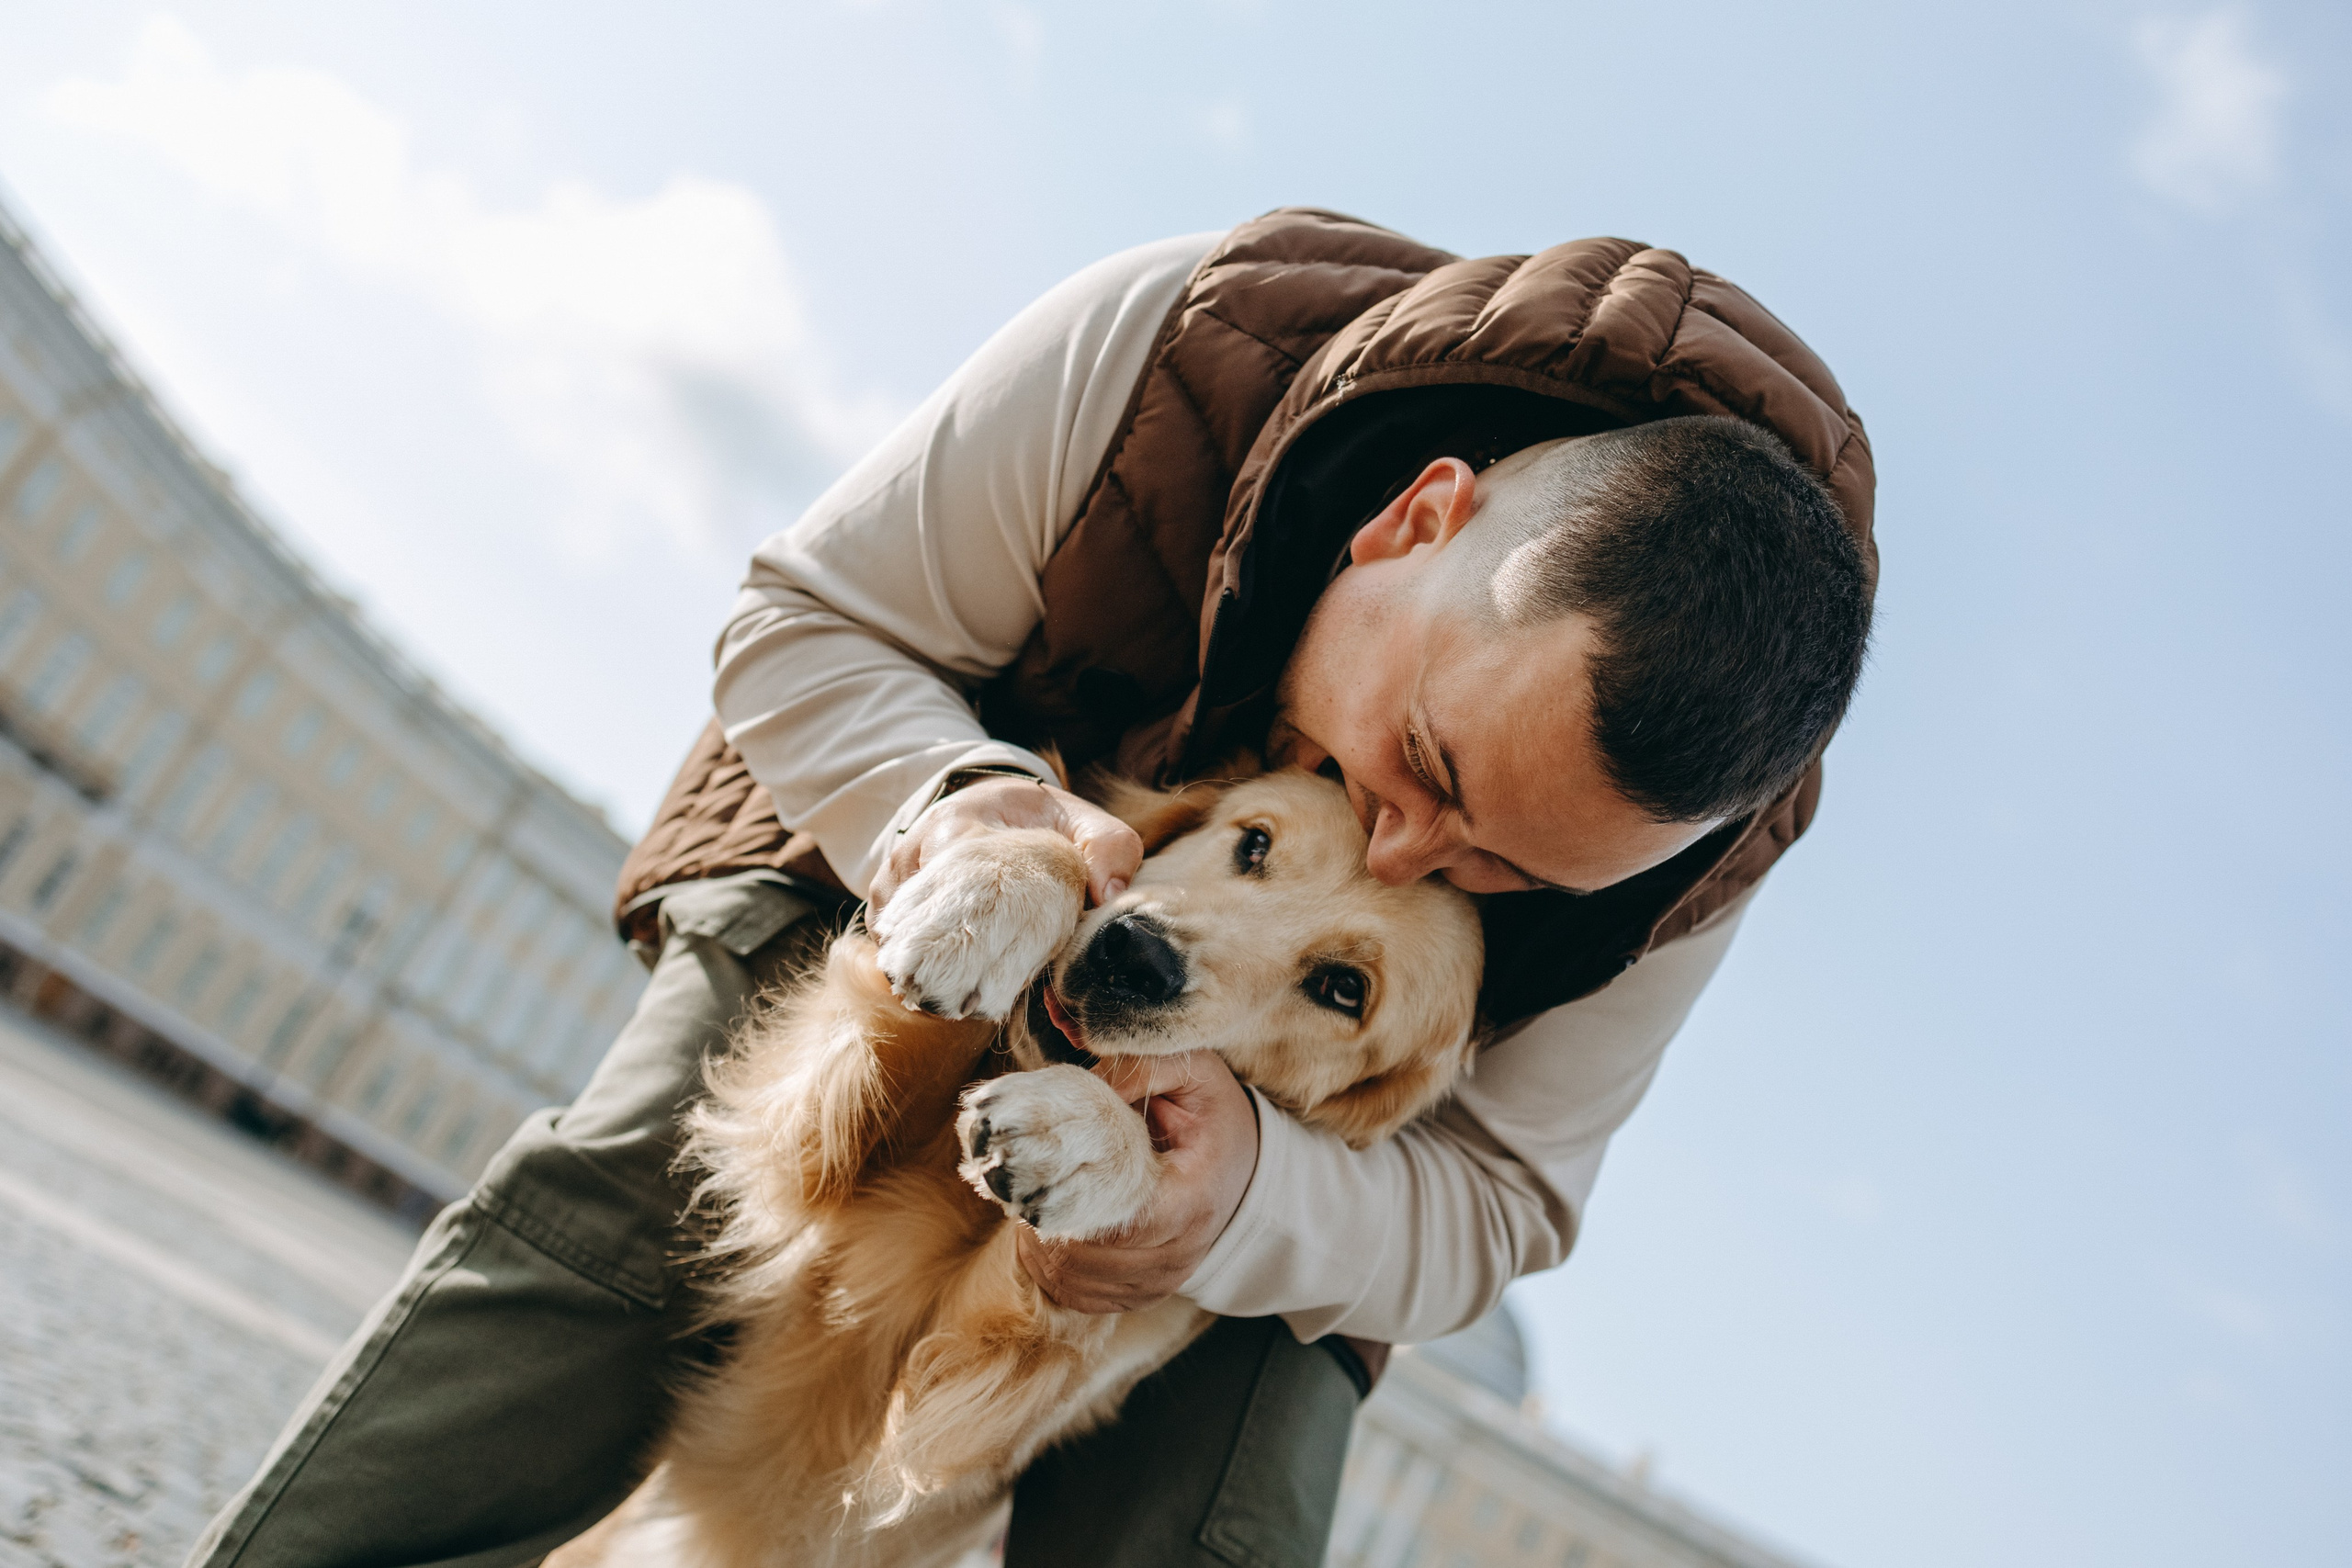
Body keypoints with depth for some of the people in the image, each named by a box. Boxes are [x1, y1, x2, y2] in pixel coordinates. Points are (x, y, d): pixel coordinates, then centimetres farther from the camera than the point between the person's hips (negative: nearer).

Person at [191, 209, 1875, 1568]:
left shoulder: (1696, 840, -23)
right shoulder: (1182, 343, -30)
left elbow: (1495, 1195, -13)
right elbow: (807, 618, -16)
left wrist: (1252, 1203, -37)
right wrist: (957, 796, -40)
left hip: (1279, 1140, 2)